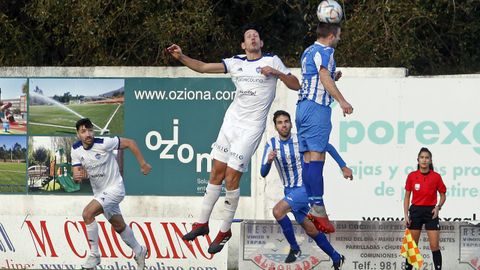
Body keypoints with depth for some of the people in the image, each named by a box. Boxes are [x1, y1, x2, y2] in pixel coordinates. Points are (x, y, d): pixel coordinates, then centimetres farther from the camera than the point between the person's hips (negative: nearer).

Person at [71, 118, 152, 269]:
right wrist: (77, 176, -32)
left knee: (87, 214, -24)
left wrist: (143, 165, -9)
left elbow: (130, 143, -13)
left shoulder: (104, 143, -22)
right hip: (99, 193, 7)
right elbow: (77, 174, -6)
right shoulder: (76, 150, -6)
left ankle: (94, 255, -15)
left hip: (114, 188, -7)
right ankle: (139, 251, 41)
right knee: (119, 226, 18)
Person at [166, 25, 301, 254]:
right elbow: (203, 67, 5)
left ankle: (225, 231, 4)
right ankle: (202, 223, 15)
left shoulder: (272, 61, -1)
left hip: (251, 127, -4)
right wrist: (181, 57, -9)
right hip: (231, 121, 4)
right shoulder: (236, 63, 9)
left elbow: (296, 85, -2)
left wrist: (277, 73, -18)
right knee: (216, 173, 5)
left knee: (231, 178, -8)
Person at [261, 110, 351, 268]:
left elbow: (328, 147, -1)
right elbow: (263, 173, -6)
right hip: (289, 190, 5)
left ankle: (294, 248, -12)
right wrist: (269, 161, -28)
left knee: (278, 211, -27)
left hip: (305, 188, -5)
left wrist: (343, 167, -3)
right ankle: (336, 258, 28)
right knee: (310, 230, 12)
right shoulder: (271, 144, -4)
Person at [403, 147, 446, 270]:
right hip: (416, 211, 1)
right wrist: (406, 215, -2)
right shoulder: (412, 176, -1)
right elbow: (407, 197, 5)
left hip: (431, 212, -1)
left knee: (435, 246, -5)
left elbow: (443, 195, 7)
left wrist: (438, 207, -12)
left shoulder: (436, 177, -4)